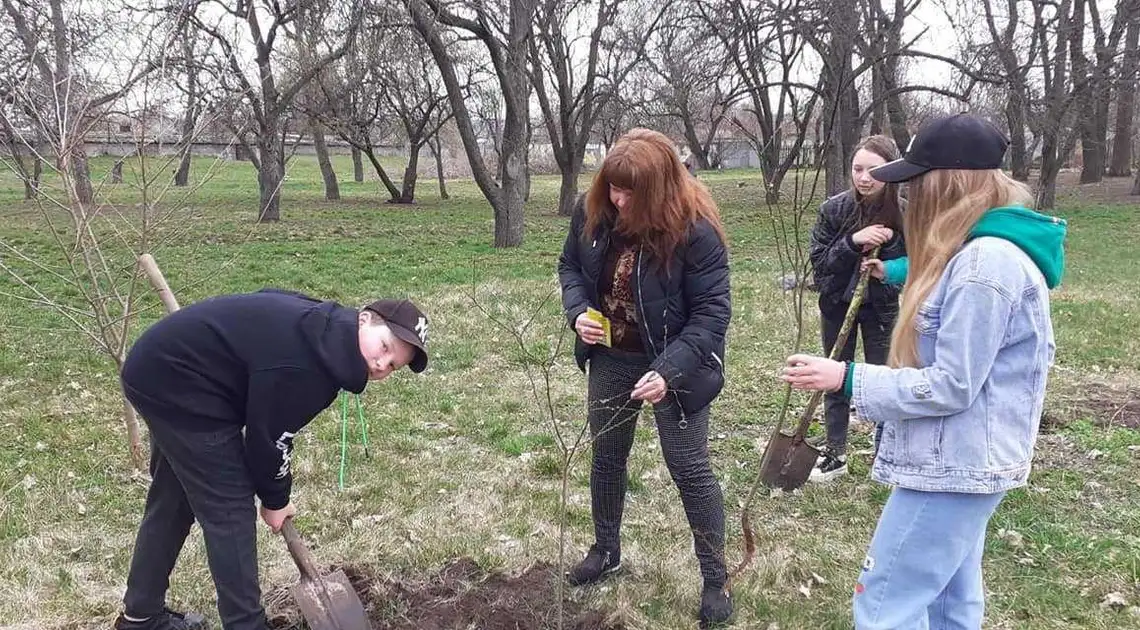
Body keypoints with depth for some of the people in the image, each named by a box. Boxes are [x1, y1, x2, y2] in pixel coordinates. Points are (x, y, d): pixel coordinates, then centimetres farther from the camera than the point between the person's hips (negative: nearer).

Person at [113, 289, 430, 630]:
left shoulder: (323, 327, 1)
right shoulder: (306, 365, -28)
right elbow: (268, 434, -16)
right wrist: (275, 499, 1)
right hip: (177, 383, -11)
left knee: (173, 500, 22)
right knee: (230, 509, -4)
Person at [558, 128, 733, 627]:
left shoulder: (694, 229, -26)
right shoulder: (592, 210, -10)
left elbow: (712, 312, -23)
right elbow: (570, 265, 7)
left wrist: (668, 370, -33)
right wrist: (578, 312, -13)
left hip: (673, 366, -5)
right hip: (611, 359, 5)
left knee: (690, 469, 3)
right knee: (606, 456, 19)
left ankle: (716, 579, 21)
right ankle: (606, 550, 42)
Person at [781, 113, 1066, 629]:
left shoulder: (985, 263, -24)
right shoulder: (987, 251, 10)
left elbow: (950, 386, -23)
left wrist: (847, 379, -18)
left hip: (954, 467, -10)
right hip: (964, 462, 10)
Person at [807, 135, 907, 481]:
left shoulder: (904, 214, -15)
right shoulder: (834, 209, -12)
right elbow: (817, 261, -12)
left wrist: (888, 244, -27)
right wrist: (853, 241, -28)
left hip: (881, 308, -1)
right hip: (837, 305, 2)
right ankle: (835, 454, 26)